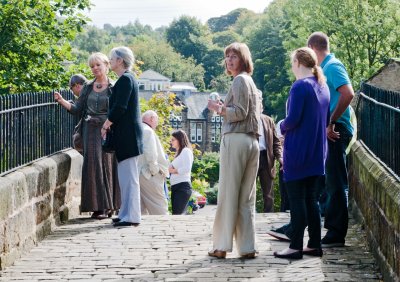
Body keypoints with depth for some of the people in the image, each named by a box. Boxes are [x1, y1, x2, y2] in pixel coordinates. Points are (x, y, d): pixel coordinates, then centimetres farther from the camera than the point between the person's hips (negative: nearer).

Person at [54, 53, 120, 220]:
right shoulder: (88, 88, 13)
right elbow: (77, 109, 9)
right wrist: (62, 101, -5)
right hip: (91, 131, 3)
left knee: (107, 165, -2)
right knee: (93, 165, -5)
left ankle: (108, 206, 5)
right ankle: (98, 206, -3)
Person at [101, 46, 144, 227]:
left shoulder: (125, 79, -13)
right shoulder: (127, 78, 17)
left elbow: (119, 108, -19)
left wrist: (106, 125, -7)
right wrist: (109, 125, 14)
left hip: (127, 135, -10)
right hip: (127, 135, 10)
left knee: (128, 176, -8)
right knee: (126, 176, 13)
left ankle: (131, 216, -7)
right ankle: (127, 213, 19)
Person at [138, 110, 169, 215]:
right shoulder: (148, 131, -8)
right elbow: (150, 153, -19)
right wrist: (154, 170, -8)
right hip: (147, 175, -9)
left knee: (141, 208, 9)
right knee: (159, 207, -7)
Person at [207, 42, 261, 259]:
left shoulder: (240, 80, -6)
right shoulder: (251, 82, 22)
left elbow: (240, 112, -13)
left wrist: (220, 109, -1)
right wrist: (225, 108, 23)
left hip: (235, 140, -9)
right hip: (252, 142, 9)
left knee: (228, 194, -5)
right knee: (247, 198, 7)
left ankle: (221, 246, -3)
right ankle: (247, 247, 7)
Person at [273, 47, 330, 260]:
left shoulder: (300, 86, -14)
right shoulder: (323, 87, 11)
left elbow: (293, 119, -18)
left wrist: (282, 127, 1)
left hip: (298, 152, -8)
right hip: (317, 153, 8)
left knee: (296, 199, -4)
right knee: (311, 198, 12)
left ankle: (296, 246, -3)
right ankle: (314, 244, 13)